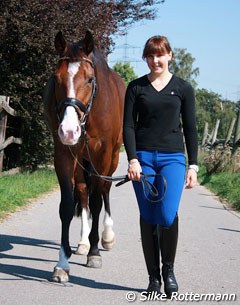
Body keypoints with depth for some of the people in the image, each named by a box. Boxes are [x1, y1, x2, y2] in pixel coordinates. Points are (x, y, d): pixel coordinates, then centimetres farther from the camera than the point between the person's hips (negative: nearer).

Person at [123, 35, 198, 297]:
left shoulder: (183, 88, 7)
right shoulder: (136, 87, 6)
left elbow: (190, 129, 8)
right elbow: (128, 126, 2)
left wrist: (193, 166, 2)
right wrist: (133, 159, -11)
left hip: (173, 158, -1)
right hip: (143, 158, 1)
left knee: (168, 216, -15)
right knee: (148, 218, 2)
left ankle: (169, 270, 8)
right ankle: (153, 277, 13)